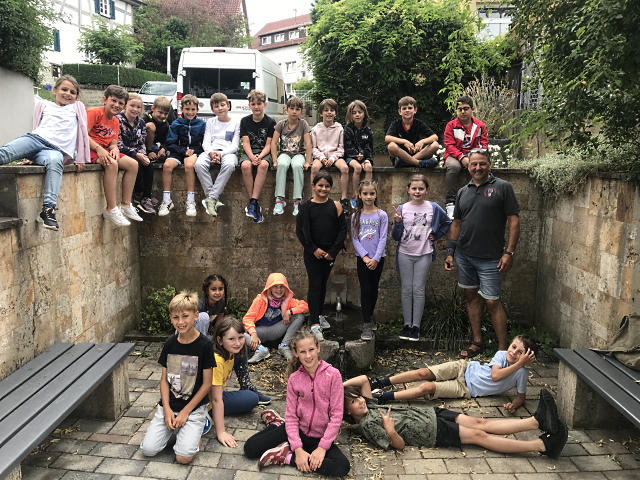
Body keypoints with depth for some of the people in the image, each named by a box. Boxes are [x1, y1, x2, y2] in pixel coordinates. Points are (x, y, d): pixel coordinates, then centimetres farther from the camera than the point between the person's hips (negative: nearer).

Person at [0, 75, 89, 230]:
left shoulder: (78, 107, 24)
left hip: (56, 149, -3)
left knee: (55, 161, -39)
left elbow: (82, 132, 18)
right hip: (36, 139, 3)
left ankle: (48, 210, -48)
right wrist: (30, 156, 22)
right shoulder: (44, 105, 28)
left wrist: (80, 158, 11)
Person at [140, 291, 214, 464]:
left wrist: (185, 412, -11)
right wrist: (167, 409, -8)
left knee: (183, 457, -19)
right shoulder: (169, 344, 1)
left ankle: (193, 431, 10)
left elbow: (206, 383, -10)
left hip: (194, 408, -4)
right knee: (148, 450, -9)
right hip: (168, 406, 4)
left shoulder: (204, 345, -13)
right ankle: (174, 428, 16)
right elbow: (164, 379, 5)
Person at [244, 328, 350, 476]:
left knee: (342, 467, -28)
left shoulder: (333, 375, -15)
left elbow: (336, 415, -14)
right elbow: (291, 416, -7)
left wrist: (322, 447, -19)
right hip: (298, 430, 2)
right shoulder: (294, 379, -7)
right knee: (250, 448, -8)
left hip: (320, 436, -1)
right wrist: (298, 449, -18)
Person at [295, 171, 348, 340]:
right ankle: (315, 324, -4)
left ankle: (319, 315, 33)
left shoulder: (335, 206, 0)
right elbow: (300, 231, -6)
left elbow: (343, 229, -2)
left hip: (329, 253, 2)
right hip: (312, 253, -2)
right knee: (314, 285, -3)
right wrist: (313, 249, -12)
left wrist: (333, 251, -9)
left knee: (323, 284, 16)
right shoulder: (306, 206, -4)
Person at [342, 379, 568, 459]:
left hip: (429, 414, 8)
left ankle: (538, 420, -12)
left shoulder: (369, 407, 11)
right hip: (433, 433, -8)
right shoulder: (367, 424, -12)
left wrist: (343, 386, 2)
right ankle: (543, 445, -11)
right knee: (480, 435, -12)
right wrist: (390, 431, -36)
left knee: (481, 423, -4)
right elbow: (399, 445, -16)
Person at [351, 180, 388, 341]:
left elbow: (383, 239, -7)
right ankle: (367, 325, 1)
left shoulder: (382, 215, -3)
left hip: (378, 258, 0)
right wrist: (365, 257, -12)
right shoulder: (356, 216, 1)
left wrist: (375, 258, -13)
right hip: (362, 258, 0)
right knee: (365, 290, -2)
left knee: (374, 289, 11)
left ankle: (369, 317, 29)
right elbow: (354, 239, -2)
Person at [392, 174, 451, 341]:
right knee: (406, 290, 7)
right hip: (405, 254, 1)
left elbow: (447, 223, 14)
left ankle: (416, 326, 11)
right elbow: (396, 236, -2)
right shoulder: (402, 209, -3)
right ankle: (407, 324, 17)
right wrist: (397, 223, -19)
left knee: (418, 290, 2)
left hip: (424, 255, -1)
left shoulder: (433, 208, -3)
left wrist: (435, 236, 4)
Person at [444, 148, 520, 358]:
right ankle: (477, 342, 24)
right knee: (471, 296, 12)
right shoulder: (463, 192, 11)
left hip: (490, 258, -5)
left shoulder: (502, 187, -4)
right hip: (465, 255, 5)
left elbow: (514, 221, -7)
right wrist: (450, 252, 10)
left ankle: (503, 349, 7)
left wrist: (509, 253, -13)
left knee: (492, 302, -4)